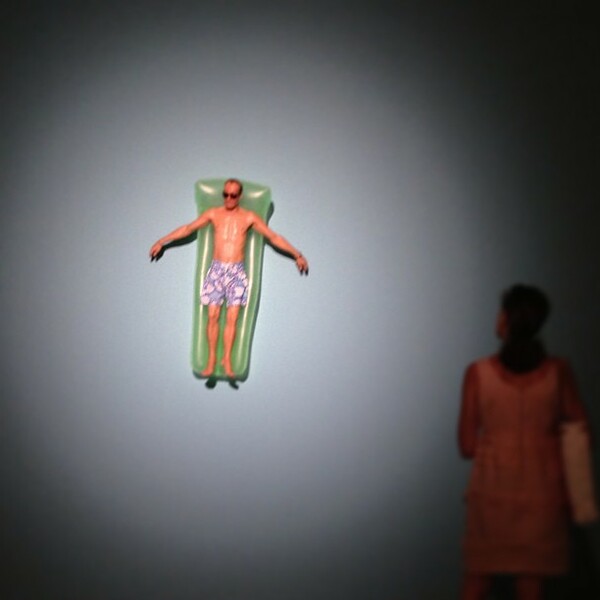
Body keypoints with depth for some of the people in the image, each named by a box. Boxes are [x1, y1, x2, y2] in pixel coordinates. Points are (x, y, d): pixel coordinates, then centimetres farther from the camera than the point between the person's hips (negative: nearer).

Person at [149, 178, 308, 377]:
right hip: (216, 270, 0)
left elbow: (273, 237, 5)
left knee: (232, 318, -5)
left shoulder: (249, 217, 3)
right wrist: (162, 242, 10)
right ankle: (211, 359, 0)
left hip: (236, 272, 0)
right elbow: (188, 229, 10)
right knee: (212, 316, -5)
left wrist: (297, 254, 3)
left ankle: (227, 361, 0)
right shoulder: (213, 214, 5)